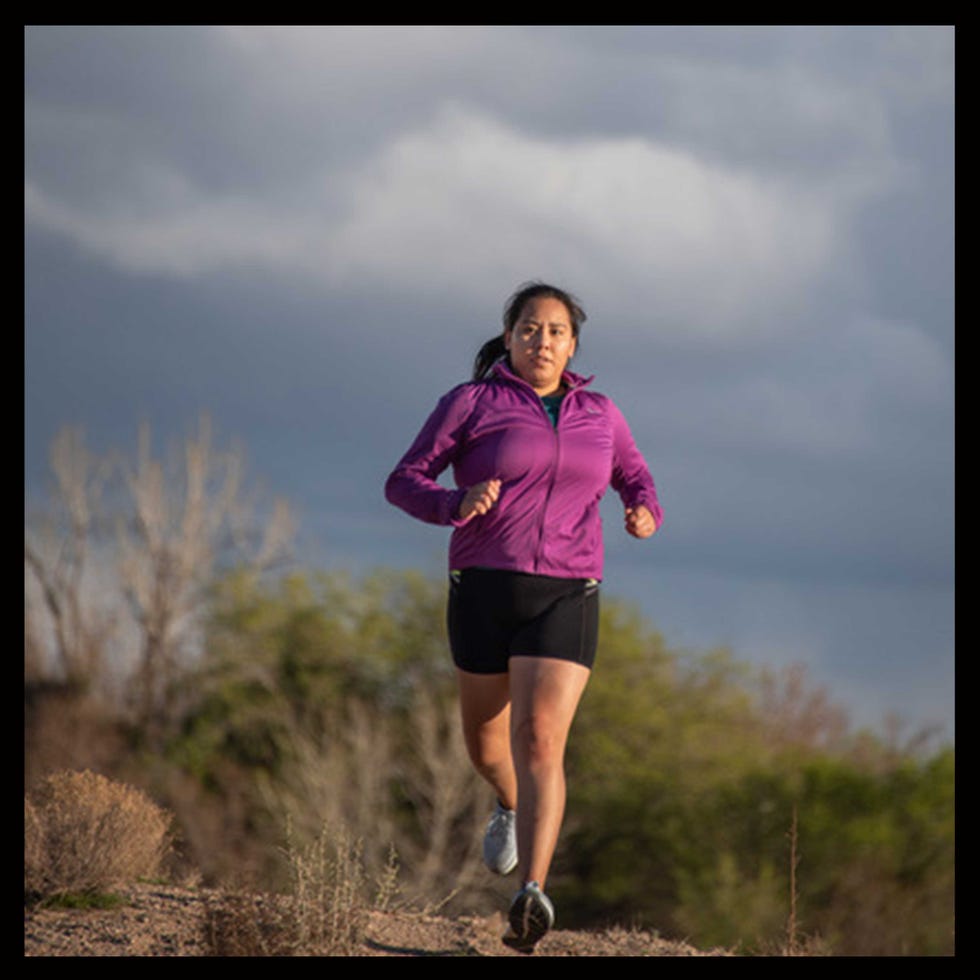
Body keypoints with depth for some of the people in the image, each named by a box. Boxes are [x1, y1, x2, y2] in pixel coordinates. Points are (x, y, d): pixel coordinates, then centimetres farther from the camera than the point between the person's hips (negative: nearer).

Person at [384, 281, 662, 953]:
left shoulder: (599, 415, 8)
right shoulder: (471, 403, 0)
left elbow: (637, 482, 21)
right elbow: (404, 484, -1)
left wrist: (646, 514, -4)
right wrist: (458, 505, -22)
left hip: (564, 600, -1)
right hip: (485, 594, 1)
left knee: (540, 742, -19)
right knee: (486, 741, 18)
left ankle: (532, 898, -28)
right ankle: (512, 804, 54)